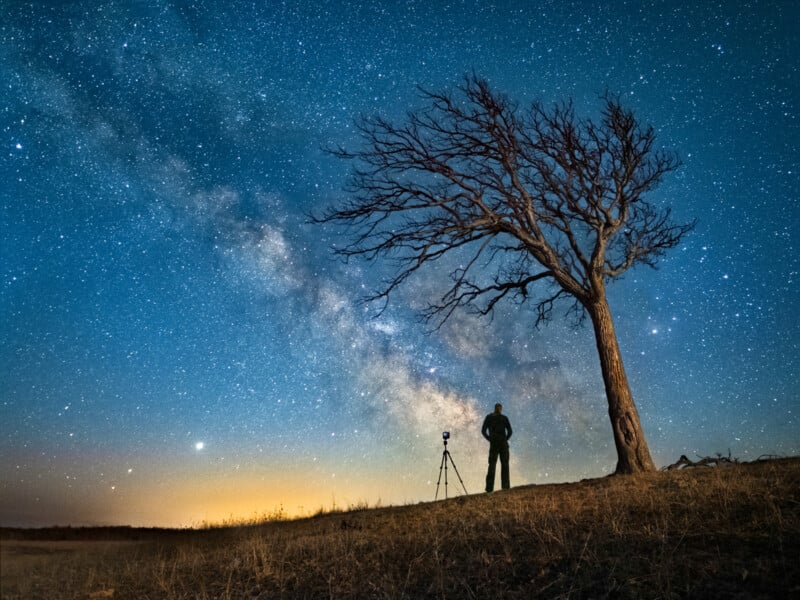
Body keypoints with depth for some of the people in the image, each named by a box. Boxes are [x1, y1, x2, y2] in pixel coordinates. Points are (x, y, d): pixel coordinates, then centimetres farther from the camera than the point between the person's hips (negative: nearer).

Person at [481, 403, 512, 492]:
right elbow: (510, 431, -3)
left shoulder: (489, 417, 7)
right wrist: (506, 439, 6)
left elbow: (483, 431, 1)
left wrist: (490, 439, 6)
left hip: (493, 444, 1)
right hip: (503, 444, -1)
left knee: (492, 465, 1)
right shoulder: (504, 418, 4)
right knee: (504, 465, 4)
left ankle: (489, 487, -6)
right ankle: (505, 486, -2)